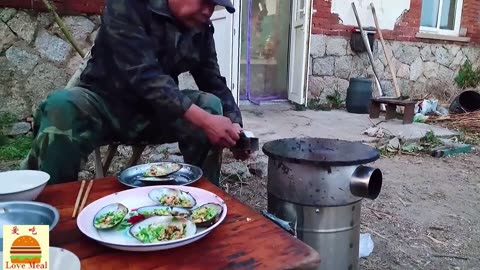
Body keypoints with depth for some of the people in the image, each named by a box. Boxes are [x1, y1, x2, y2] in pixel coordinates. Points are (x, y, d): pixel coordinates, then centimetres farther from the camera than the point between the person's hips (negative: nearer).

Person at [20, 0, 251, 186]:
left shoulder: (201, 28, 0)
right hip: (106, 103, -3)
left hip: (155, 111, 4)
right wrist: (203, 119, -36)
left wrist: (234, 125, -17)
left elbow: (215, 84, 2)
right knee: (61, 108, -34)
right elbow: (143, 75, -29)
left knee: (212, 105, -20)